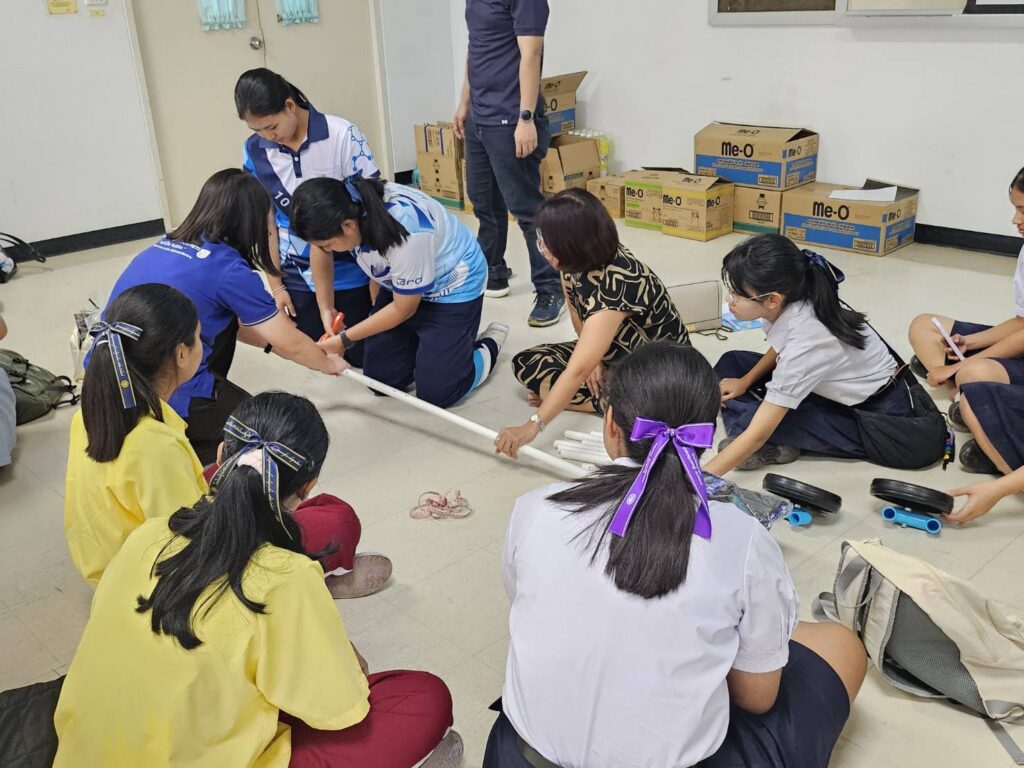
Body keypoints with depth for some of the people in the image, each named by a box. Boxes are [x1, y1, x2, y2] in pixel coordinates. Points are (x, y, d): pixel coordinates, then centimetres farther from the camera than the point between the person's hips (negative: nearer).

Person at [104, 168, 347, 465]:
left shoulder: (164, 247, 10)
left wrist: (270, 340, 33)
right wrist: (329, 364, 17)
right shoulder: (229, 270, -11)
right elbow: (291, 346, -1)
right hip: (161, 395, -7)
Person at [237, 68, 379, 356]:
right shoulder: (254, 150, -5)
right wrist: (275, 285, 3)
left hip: (350, 270, -3)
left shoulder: (342, 135, -15)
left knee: (363, 355, 8)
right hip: (299, 277, 3)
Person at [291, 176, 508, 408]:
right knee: (380, 379, 2)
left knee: (434, 393, -9)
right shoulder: (351, 204, -21)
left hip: (452, 288, -6)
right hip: (402, 285, 7)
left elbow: (403, 309, -21)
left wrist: (345, 340, -14)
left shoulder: (404, 233, -39)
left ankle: (489, 345, 14)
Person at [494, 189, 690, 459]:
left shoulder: (615, 283, -36)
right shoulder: (574, 264, -13)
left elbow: (578, 370, -42)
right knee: (526, 362, -6)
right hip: (615, 357, 8)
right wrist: (593, 357, -15)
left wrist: (533, 426, -44)